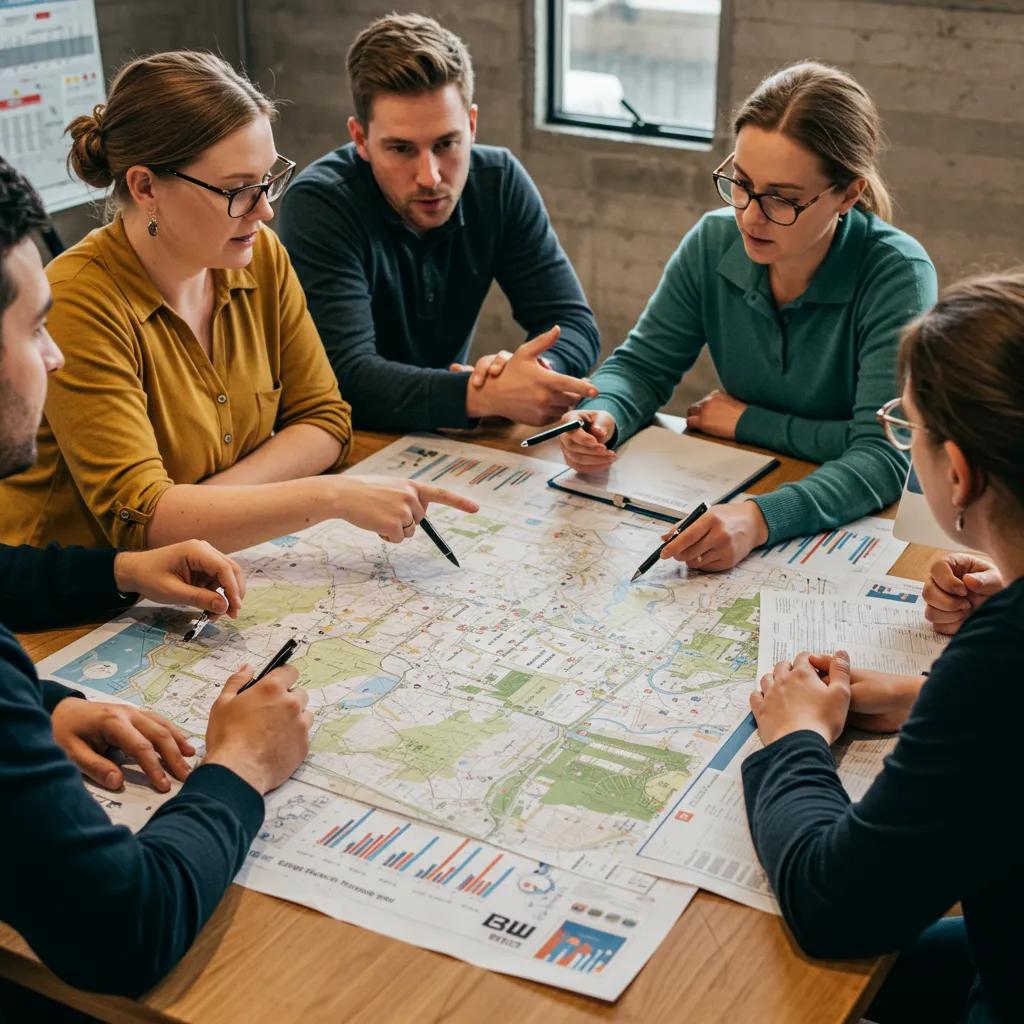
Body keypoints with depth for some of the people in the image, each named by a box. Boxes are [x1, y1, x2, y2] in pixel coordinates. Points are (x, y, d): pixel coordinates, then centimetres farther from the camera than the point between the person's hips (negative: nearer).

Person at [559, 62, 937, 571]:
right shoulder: (714, 243, -5)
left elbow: (885, 457, -25)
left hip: (857, 516, -4)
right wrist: (602, 416, -19)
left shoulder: (897, 276, -19)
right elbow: (642, 364, 2)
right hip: (735, 493, 4)